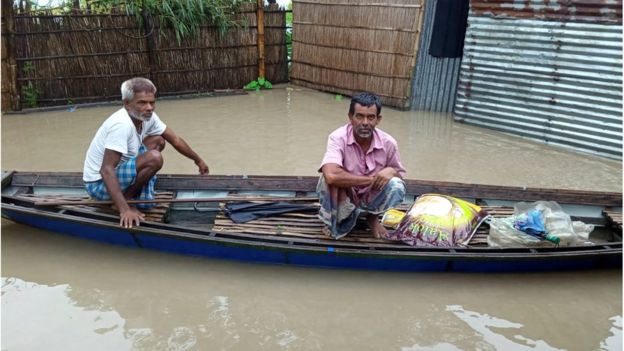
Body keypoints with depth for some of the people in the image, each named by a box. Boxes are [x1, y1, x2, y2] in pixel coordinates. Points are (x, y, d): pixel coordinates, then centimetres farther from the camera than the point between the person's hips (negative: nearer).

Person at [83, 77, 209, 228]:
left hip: (119, 170, 9)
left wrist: (198, 160, 17)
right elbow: (106, 170, -36)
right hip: (99, 183, -9)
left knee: (158, 141, 8)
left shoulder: (148, 116, -5)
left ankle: (139, 191, 6)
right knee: (154, 158, -27)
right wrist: (124, 209, -42)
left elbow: (175, 140, 9)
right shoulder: (121, 124, -31)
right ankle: (125, 199, -7)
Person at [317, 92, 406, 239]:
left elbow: (400, 173, 2)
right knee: (330, 180, -34)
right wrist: (369, 179, -32)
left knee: (396, 186, -26)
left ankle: (372, 216, 6)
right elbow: (331, 175, -44)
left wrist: (391, 171, -25)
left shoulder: (388, 143, -16)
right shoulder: (338, 138, -27)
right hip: (344, 198, -3)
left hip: (371, 197, 3)